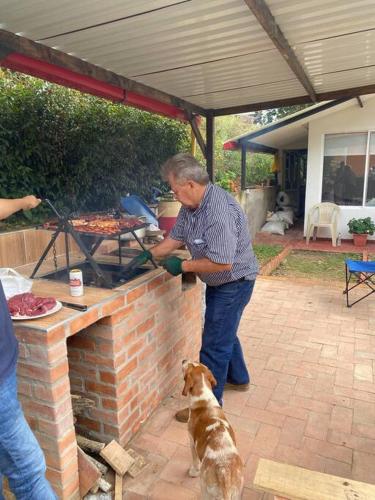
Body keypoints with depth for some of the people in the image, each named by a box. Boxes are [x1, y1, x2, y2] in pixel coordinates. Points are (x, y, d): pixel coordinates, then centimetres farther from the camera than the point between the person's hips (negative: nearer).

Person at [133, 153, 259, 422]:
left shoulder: (220, 211, -32)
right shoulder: (192, 204, -2)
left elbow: (222, 262, -33)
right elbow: (176, 237, 8)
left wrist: (183, 265, -24)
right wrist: (150, 253, -2)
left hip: (234, 282, -10)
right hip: (218, 282, 10)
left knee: (214, 344, 0)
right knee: (225, 332, 25)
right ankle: (238, 379, 48)